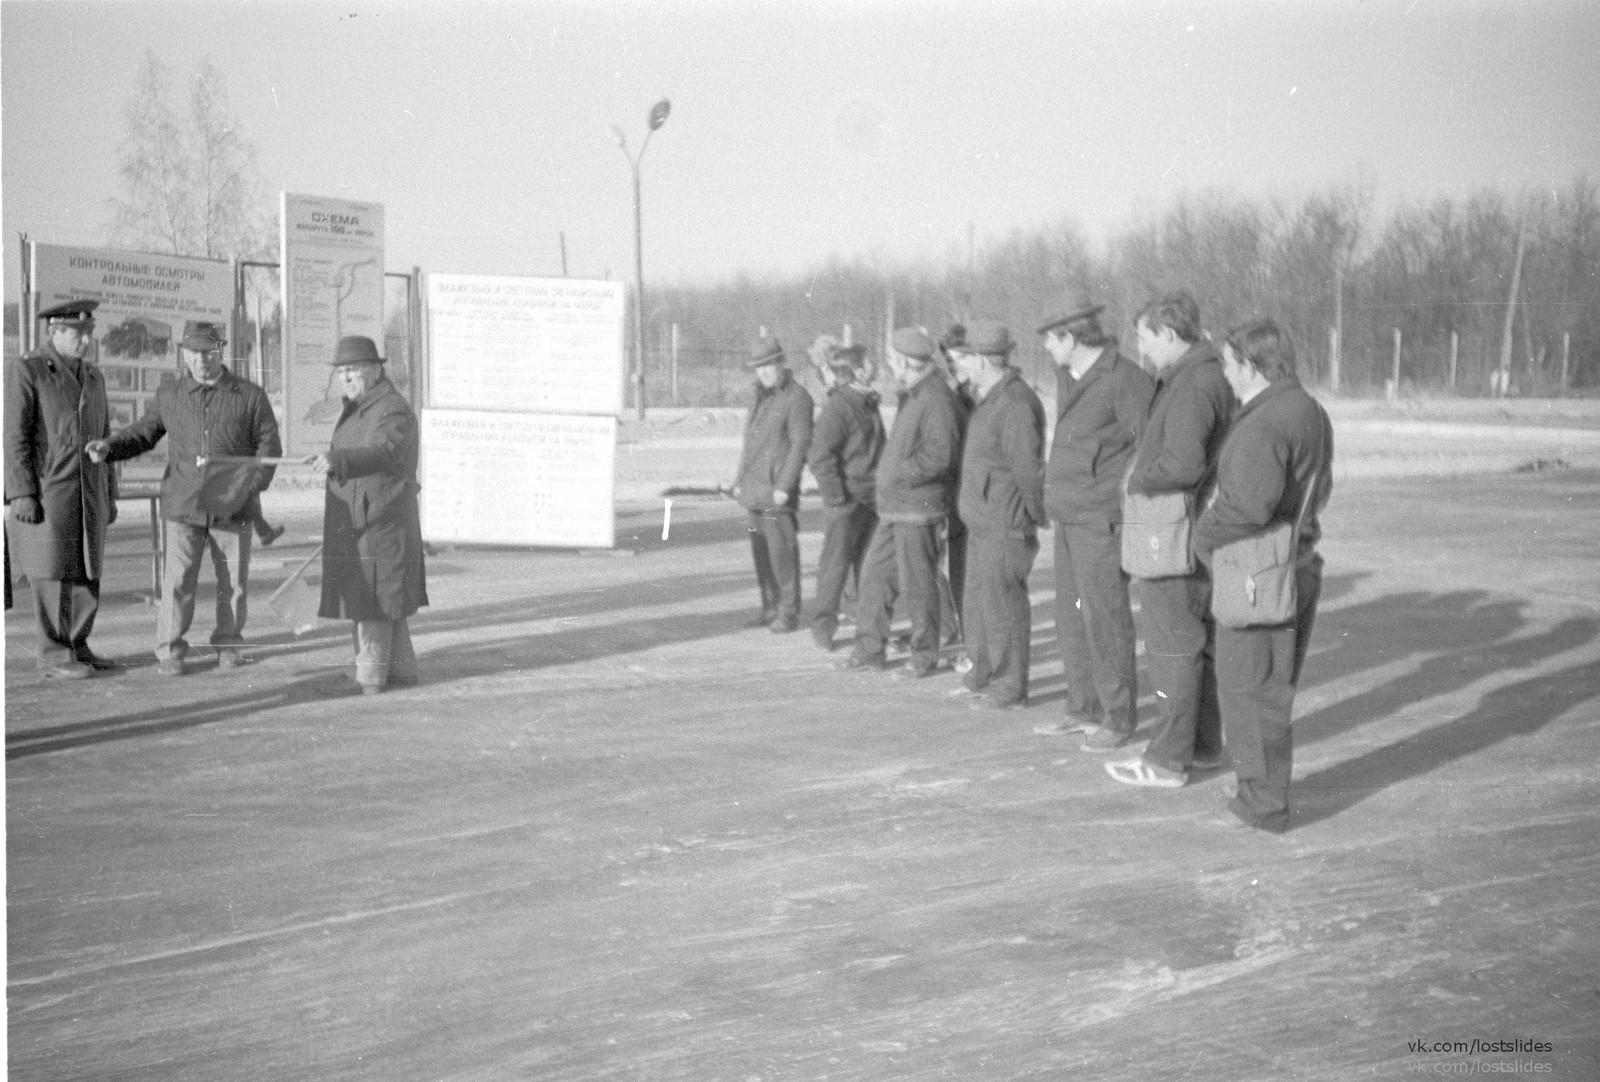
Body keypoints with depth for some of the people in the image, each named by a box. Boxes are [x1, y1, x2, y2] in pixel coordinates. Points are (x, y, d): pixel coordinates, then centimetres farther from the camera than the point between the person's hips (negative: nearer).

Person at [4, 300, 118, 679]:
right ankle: (54, 657, 1)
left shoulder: (93, 378, 14)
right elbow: (14, 435, -12)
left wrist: (109, 496, 13)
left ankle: (76, 648, 14)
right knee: (53, 573, -5)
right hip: (45, 493, -7)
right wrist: (21, 495, -18)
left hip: (88, 495, 7)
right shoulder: (25, 370, -7)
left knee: (85, 572, 6)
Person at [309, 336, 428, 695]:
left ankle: (371, 677, 0)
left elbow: (381, 453, -36)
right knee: (384, 603, 14)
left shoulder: (394, 412, -18)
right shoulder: (357, 408, 14)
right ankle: (401, 671, 22)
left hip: (380, 526, -10)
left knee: (373, 602, -6)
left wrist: (336, 460, -51)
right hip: (356, 526, 10)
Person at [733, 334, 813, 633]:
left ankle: (789, 613, -2)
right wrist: (740, 481, 19)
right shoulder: (760, 398, 19)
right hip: (754, 491, 8)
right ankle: (770, 608, 16)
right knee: (761, 552, 9)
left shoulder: (797, 397, -7)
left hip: (777, 490, -8)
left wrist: (784, 486, -18)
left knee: (782, 552, -7)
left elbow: (800, 444, -13)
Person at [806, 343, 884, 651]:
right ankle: (824, 625, 9)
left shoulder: (869, 403, 12)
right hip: (846, 501, -8)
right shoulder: (836, 407, -15)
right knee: (836, 562, -1)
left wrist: (882, 491, 16)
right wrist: (836, 499, -18)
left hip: (871, 499, 8)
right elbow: (819, 457, -18)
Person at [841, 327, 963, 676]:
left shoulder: (937, 399, -16)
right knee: (874, 574, 11)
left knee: (918, 583, -1)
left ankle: (925, 656, 10)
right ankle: (871, 647, 19)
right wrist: (888, 479, 11)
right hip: (894, 506, 10)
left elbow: (939, 454, -24)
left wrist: (898, 476, -18)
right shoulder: (911, 396, 15)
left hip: (918, 508, -10)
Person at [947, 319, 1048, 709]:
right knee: (978, 599, 18)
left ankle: (1010, 687, 6)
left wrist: (1039, 516, -14)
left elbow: (1028, 469, -21)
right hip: (982, 522, 10)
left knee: (1003, 603, -3)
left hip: (1006, 526, -10)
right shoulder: (987, 399, 14)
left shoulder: (1015, 404, -20)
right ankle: (983, 673, 30)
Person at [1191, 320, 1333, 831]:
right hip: (1301, 563, 9)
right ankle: (1267, 787, 27)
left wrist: (1205, 534, -14)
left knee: (1247, 688, 3)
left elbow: (1248, 504, -30)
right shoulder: (1311, 411, 9)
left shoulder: (1263, 425, -22)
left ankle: (1264, 800, 9)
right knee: (1275, 687, 18)